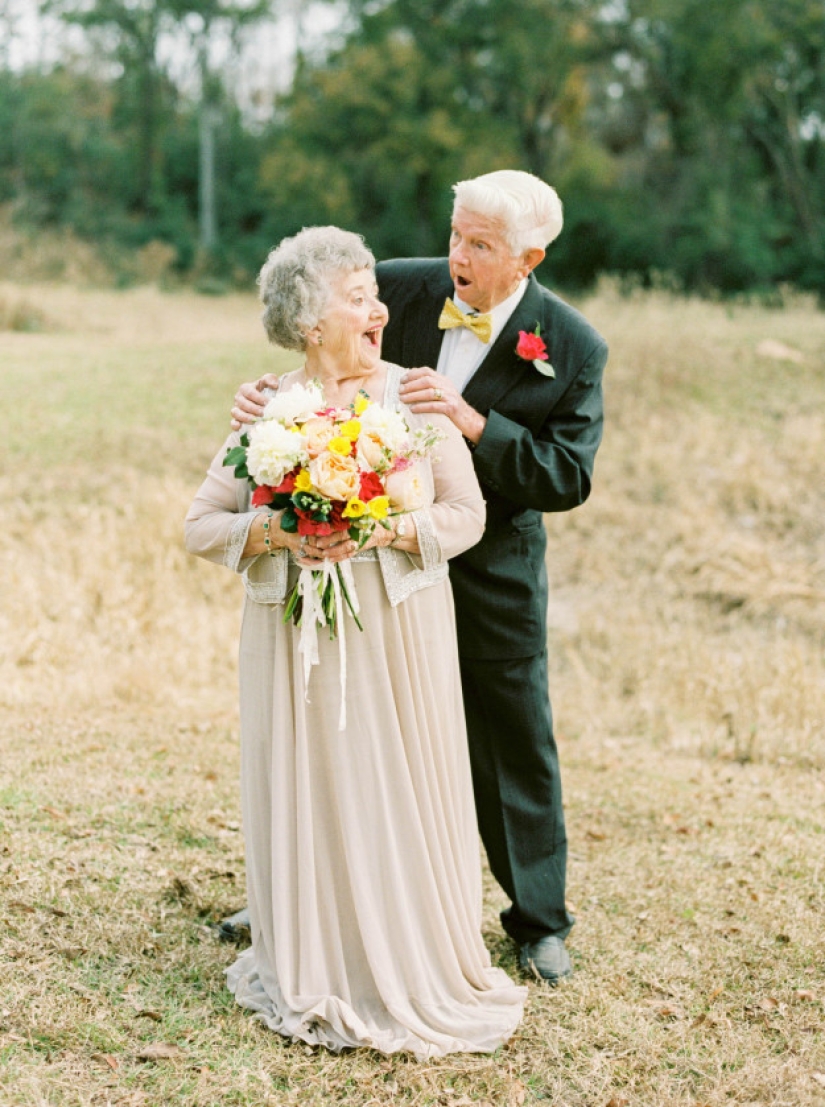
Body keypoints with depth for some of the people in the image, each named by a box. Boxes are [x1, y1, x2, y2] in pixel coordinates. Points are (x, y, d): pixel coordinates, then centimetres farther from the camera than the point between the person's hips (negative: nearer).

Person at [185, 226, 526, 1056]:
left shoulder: (413, 395, 0)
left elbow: (466, 513, -4)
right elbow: (201, 526, 0)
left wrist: (387, 530, -19)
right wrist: (276, 533, -17)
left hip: (401, 630, 0)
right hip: (298, 633, 0)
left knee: (402, 795, 4)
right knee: (308, 794, 5)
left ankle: (414, 969, 20)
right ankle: (314, 975, 22)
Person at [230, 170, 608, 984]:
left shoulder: (572, 348, -14)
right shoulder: (400, 288, -8)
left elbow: (568, 478, -18)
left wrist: (473, 423, -31)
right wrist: (269, 398, -23)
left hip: (490, 573, -2)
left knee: (514, 742, 8)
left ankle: (539, 920, 29)